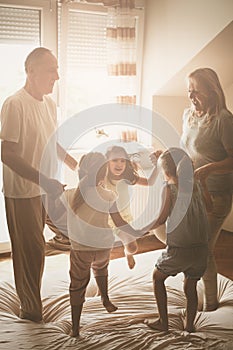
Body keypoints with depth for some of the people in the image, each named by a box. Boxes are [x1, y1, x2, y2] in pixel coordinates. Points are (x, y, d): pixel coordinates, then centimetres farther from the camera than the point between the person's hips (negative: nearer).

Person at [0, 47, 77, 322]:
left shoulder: (49, 103, 8)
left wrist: (78, 167, 14)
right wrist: (44, 180, -28)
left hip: (46, 189, 7)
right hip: (22, 192, -7)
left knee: (34, 249, 17)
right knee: (31, 251, 2)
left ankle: (30, 303, 34)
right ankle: (31, 308, 21)